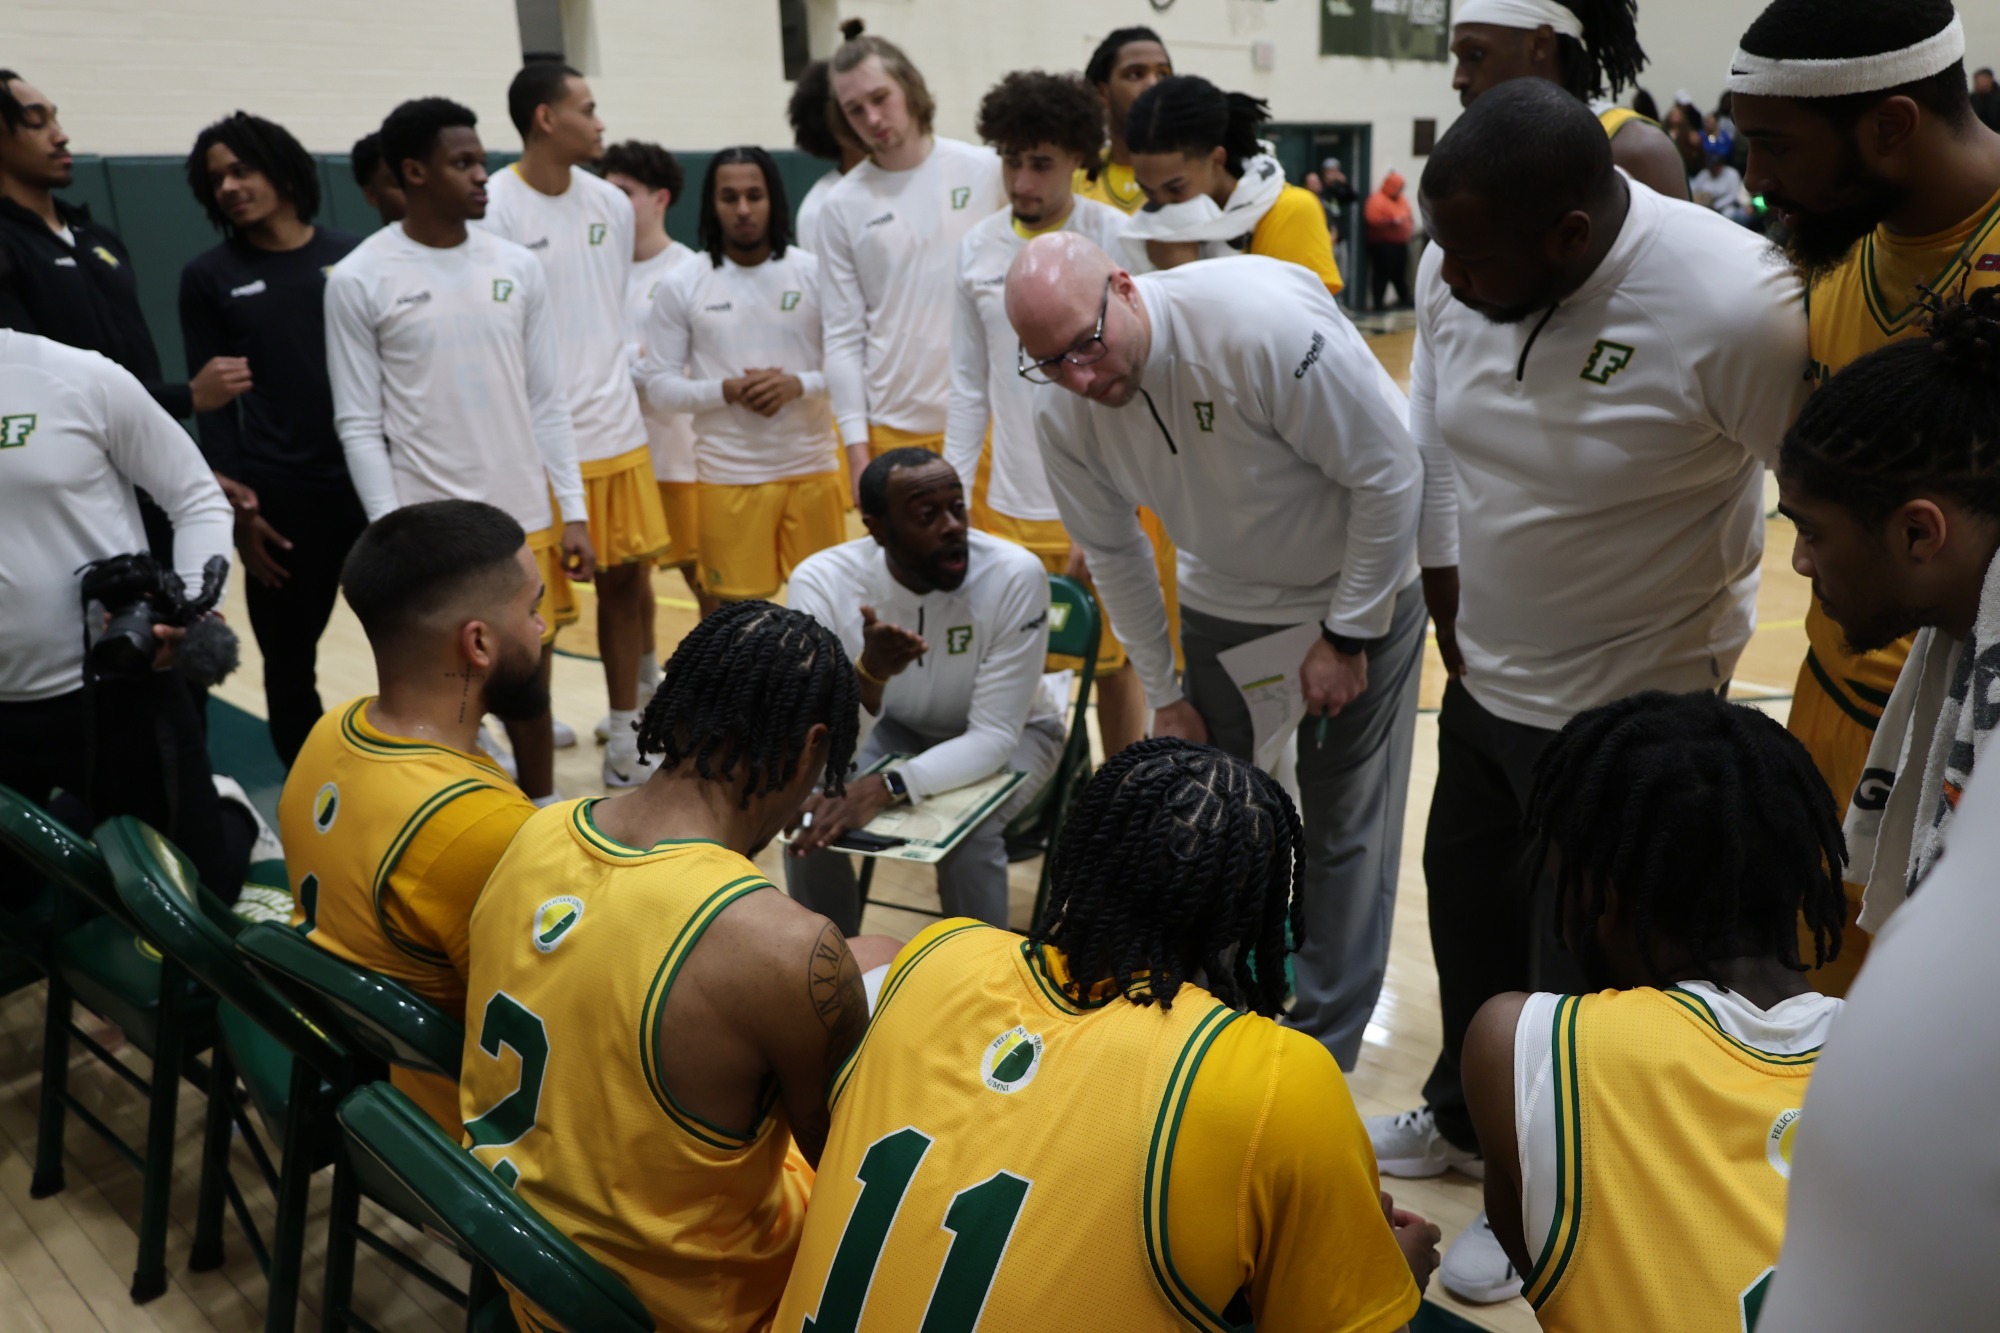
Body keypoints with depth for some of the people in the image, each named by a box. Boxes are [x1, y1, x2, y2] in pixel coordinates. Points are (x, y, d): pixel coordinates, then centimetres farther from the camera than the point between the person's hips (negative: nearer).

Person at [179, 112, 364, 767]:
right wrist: (237, 508, -5)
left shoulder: (353, 255, 4)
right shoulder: (209, 277, 3)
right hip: (280, 497, 0)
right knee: (289, 663, 8)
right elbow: (213, 400, 2)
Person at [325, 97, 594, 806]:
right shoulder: (358, 281, -5)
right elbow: (359, 425, -4)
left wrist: (571, 513, 3)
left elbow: (547, 404, 7)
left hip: (526, 518, 3)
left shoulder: (517, 267, 5)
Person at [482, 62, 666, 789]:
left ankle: (625, 745, 25)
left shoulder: (612, 204, 9)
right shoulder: (493, 209, -11)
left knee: (628, 579, 11)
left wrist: (620, 392, 18)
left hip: (620, 433, 6)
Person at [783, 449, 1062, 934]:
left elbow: (993, 736, -28)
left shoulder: (1015, 576, -31)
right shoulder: (821, 581, -26)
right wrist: (869, 674, -50)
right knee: (811, 812, -23)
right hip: (894, 726, 2)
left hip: (1011, 731, -2)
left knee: (965, 831, -30)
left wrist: (886, 787, -43)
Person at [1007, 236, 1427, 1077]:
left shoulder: (1267, 321, -34)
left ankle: (1320, 1049, 23)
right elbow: (1112, 553, 0)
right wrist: (1165, 696, 5)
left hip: (1360, 594, -4)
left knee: (1346, 828, 5)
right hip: (1222, 605, 4)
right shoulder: (1062, 414, -16)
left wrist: (1346, 636, -17)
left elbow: (1389, 476, -24)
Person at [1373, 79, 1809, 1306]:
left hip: (1632, 709, -6)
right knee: (1466, 906, 23)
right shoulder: (1458, 270, -10)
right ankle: (1465, 1121, 50)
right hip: (1485, 683, 6)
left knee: (1580, 973, 9)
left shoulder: (1734, 306, -28)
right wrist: (1454, 620, 5)